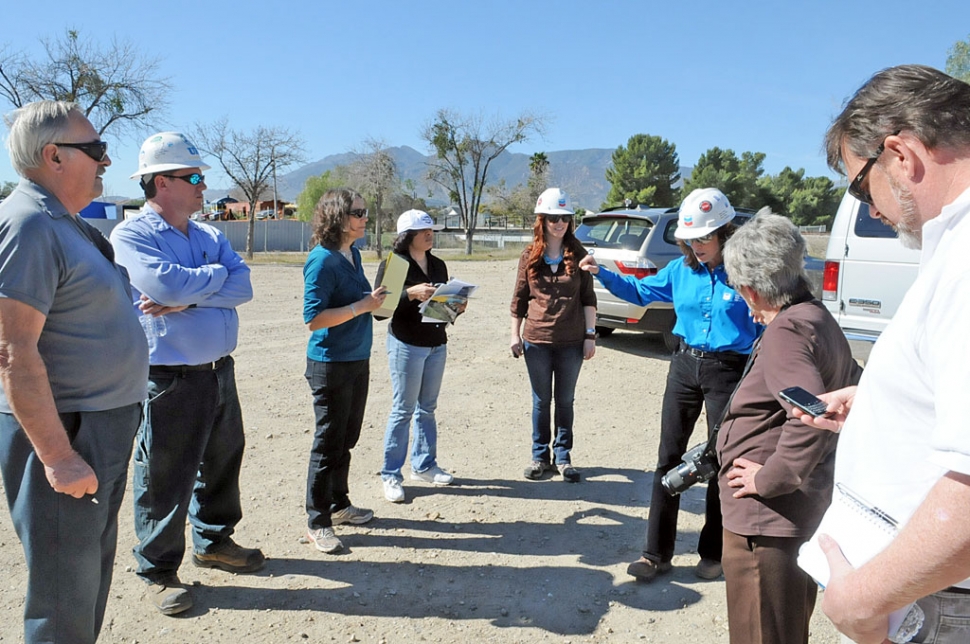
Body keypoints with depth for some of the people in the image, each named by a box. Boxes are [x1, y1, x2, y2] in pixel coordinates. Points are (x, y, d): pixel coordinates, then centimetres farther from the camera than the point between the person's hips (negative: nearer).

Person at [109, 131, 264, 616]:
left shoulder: (209, 236, 11)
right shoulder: (130, 236, -8)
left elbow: (242, 287, -3)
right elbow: (167, 284, -25)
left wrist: (186, 300, -16)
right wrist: (216, 276, -8)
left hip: (220, 371, 7)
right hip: (170, 379, -7)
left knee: (223, 461, 18)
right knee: (165, 479, 4)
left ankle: (214, 541, 39)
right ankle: (157, 571, 22)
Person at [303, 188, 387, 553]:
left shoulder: (353, 254, 9)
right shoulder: (322, 260, -17)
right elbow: (314, 318, -22)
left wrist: (375, 299, 4)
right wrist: (362, 306, -22)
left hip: (357, 360, 8)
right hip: (330, 364, -8)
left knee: (346, 440, 18)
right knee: (328, 443, 1)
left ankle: (339, 505, 34)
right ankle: (317, 523, 15)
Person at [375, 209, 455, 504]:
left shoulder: (438, 265, 13)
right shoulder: (394, 264, -8)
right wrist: (411, 293, -25)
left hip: (437, 343, 6)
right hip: (406, 344, -6)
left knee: (427, 408, 13)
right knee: (403, 410, -3)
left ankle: (424, 465, 25)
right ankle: (390, 475, 8)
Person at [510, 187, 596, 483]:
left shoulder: (578, 255, 0)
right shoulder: (529, 256, 1)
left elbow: (588, 298, 3)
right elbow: (519, 298, 5)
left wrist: (590, 334, -1)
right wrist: (515, 335, 3)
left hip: (571, 342, 0)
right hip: (536, 341, 0)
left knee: (565, 400, 10)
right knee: (541, 401, 10)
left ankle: (562, 456, 24)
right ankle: (540, 455, 24)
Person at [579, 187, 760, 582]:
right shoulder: (682, 270, 3)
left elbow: (764, 329, -6)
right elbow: (640, 291, 16)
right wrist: (602, 274, 3)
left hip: (729, 372, -4)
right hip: (685, 367, 4)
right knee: (669, 459, 5)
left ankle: (713, 553, 26)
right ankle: (657, 553, 14)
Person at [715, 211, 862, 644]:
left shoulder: (785, 332, -22)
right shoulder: (817, 318, 10)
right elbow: (856, 389, 21)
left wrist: (770, 479, -23)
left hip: (766, 518, -11)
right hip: (800, 513, 11)